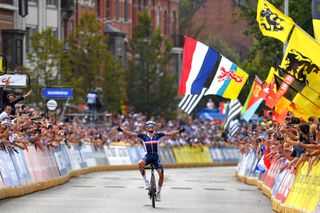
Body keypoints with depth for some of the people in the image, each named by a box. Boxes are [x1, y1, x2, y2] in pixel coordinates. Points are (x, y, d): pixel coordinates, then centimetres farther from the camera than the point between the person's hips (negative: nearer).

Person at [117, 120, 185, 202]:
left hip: (156, 156, 1)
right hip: (148, 156, -1)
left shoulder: (157, 135, 8)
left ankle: (158, 192, 7)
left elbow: (169, 134, 5)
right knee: (140, 163, -35)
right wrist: (122, 130, -8)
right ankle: (146, 181, -19)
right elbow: (131, 134, 2)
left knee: (161, 174, -12)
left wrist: (179, 131, -5)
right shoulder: (143, 136, 6)